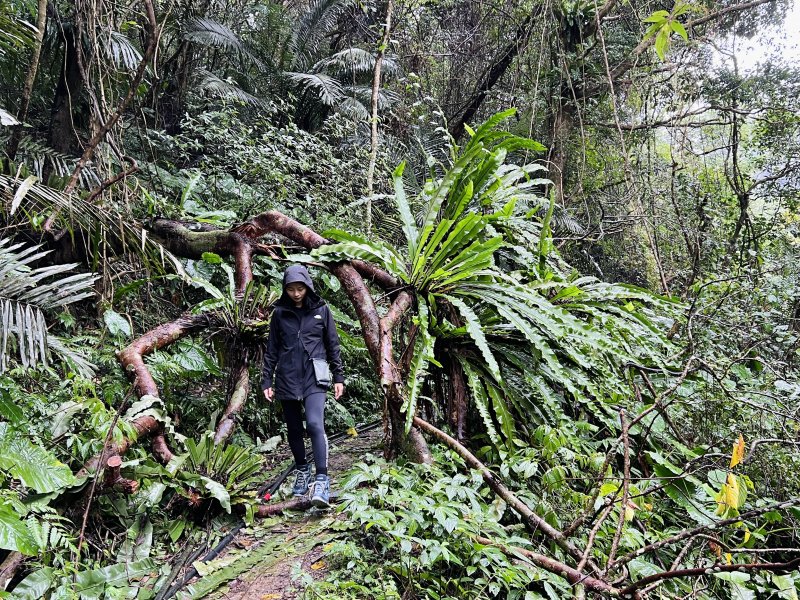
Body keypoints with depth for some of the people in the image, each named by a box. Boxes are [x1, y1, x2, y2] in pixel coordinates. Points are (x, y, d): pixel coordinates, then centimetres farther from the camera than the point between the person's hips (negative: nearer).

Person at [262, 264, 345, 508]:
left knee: (315, 424, -20)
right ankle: (302, 472, 30)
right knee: (294, 429, 11)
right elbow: (271, 349, 9)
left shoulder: (321, 310, 2)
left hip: (314, 378, -2)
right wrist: (267, 381, 5)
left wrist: (339, 377, 4)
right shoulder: (279, 312, 4)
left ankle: (322, 480, -18)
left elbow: (333, 345, 6)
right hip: (287, 379, 2)